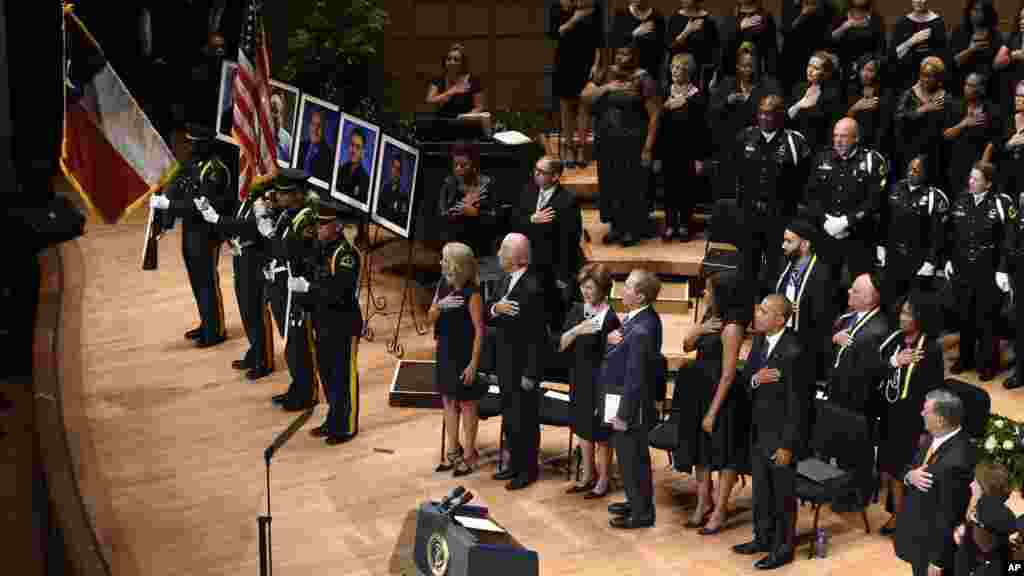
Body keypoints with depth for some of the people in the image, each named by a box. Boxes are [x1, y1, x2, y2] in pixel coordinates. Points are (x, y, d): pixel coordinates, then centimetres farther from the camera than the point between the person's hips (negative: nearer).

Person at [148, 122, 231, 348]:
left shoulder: (215, 170, -22)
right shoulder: (193, 163, 6)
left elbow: (200, 206, -26)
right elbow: (178, 187, 6)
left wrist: (167, 204, -27)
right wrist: (161, 201, -13)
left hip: (207, 232, -9)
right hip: (190, 229, 9)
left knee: (208, 281, 0)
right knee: (196, 279, 17)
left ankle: (216, 331, 11)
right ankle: (206, 324, 31)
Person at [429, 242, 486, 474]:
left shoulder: (471, 292, -18)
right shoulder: (443, 285, 2)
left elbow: (479, 330, -17)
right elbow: (430, 319, 5)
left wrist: (473, 363, -19)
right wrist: (440, 305, -17)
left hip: (464, 354, -7)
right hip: (444, 351, 7)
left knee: (466, 404, 6)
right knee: (448, 402, 15)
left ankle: (469, 455, 19)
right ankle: (454, 451, 28)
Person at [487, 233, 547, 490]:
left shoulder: (532, 288, -24)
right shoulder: (508, 279, 4)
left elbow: (537, 336, -22)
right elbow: (487, 317, 8)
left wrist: (530, 375, -20)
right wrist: (495, 308, -16)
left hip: (523, 366, -9)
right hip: (506, 364, 9)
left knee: (524, 419, 6)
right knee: (509, 418, 20)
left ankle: (528, 470, 21)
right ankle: (515, 463, 35)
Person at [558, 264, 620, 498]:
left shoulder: (610, 318, -17)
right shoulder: (577, 311, 0)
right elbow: (560, 345, -6)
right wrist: (577, 330, -22)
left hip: (600, 382, -6)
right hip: (579, 380, 6)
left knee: (600, 433, 7)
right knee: (583, 428, 18)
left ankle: (603, 480, 23)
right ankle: (588, 475, 34)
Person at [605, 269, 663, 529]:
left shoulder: (641, 331, -28)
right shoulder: (639, 316, 1)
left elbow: (635, 378, -25)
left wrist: (624, 415, -19)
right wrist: (611, 338, -9)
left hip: (631, 401, -10)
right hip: (624, 396, 10)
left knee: (633, 456, 4)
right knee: (628, 454, 22)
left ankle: (642, 513, 18)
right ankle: (636, 501, 38)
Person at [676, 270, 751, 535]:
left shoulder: (732, 327, -21)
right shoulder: (711, 316, 4)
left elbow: (728, 374, -21)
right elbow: (687, 346, 11)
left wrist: (713, 412, -19)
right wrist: (699, 329, -11)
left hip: (721, 396, -9)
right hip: (700, 393, 9)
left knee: (724, 454, 5)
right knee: (700, 449, 18)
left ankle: (719, 510, 16)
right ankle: (703, 503, 33)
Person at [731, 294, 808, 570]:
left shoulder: (792, 352, -24)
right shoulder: (759, 340, 0)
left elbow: (797, 403, -21)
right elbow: (744, 378, 10)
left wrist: (787, 445, -18)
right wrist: (754, 378, -15)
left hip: (781, 434, -8)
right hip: (759, 431, 8)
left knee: (783, 493, 9)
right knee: (761, 490, 21)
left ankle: (783, 548, 24)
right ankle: (763, 538, 38)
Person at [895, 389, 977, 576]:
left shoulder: (955, 461, -32)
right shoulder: (934, 438, -5)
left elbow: (949, 516, -25)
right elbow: (911, 470, 8)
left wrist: (937, 561, -18)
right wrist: (909, 476, -17)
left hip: (935, 545, -8)